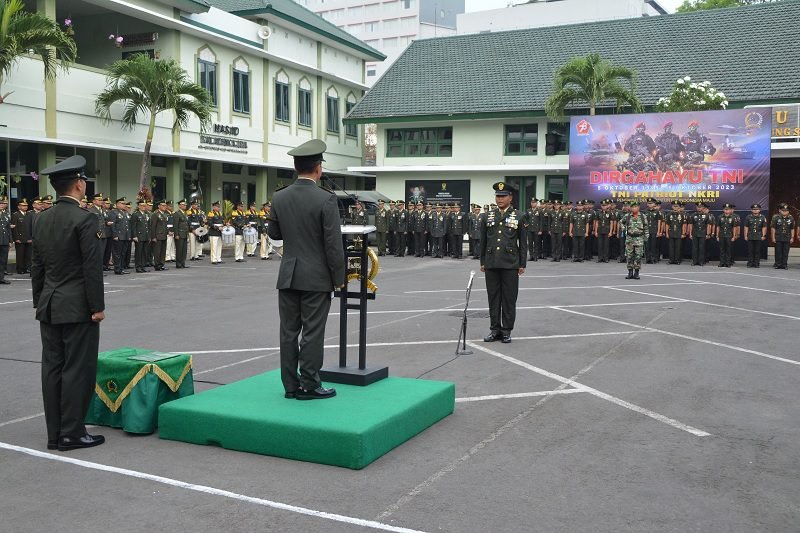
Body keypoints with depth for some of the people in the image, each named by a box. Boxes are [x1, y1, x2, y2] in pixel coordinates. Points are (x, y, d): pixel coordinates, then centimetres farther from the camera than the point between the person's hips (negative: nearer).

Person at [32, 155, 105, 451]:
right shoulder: (84, 219, -14)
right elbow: (92, 268, -16)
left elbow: (37, 266, 13)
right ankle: (72, 434, 4)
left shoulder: (43, 220, 9)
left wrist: (39, 302, 19)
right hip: (78, 308, -7)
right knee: (77, 370, -1)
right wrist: (98, 306, -11)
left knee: (52, 369, 9)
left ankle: (55, 434, 15)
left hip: (49, 307, 7)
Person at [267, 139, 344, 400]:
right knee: (312, 333, 2)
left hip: (288, 277, 5)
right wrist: (338, 278, -5)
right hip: (316, 278, -5)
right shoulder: (326, 199, -14)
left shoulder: (279, 197, 1)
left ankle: (291, 385, 17)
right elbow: (333, 244, -14)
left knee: (289, 332, 10)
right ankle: (309, 385, 8)